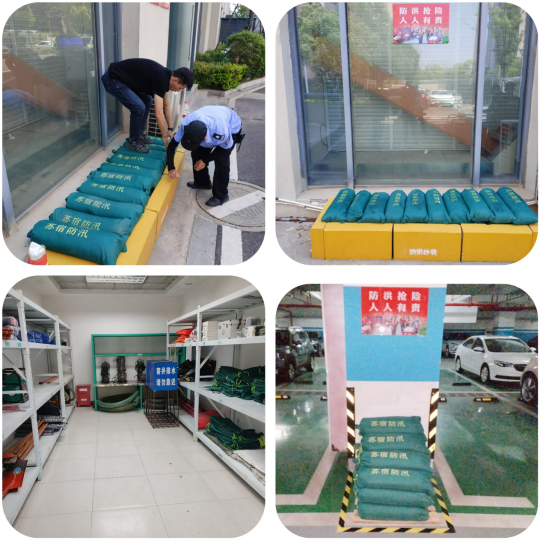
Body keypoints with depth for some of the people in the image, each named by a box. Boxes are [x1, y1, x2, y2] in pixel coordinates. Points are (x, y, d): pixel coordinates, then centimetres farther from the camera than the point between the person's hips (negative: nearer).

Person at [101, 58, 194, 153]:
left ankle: (139, 135, 25)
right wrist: (164, 136, -15)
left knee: (147, 100, 18)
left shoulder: (165, 76, 4)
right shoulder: (160, 78, -25)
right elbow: (159, 114, -25)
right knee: (139, 107, -17)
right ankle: (133, 141, 3)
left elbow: (167, 105, 15)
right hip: (112, 79, -10)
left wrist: (170, 129, 15)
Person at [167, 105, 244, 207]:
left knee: (221, 159, -20)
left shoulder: (221, 130, -46)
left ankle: (220, 195, -3)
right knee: (197, 154, -2)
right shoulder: (186, 124, -35)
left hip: (232, 128, -5)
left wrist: (205, 160, -22)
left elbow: (225, 148, -24)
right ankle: (202, 182, 26)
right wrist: (171, 168, -30)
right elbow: (172, 145, -23)